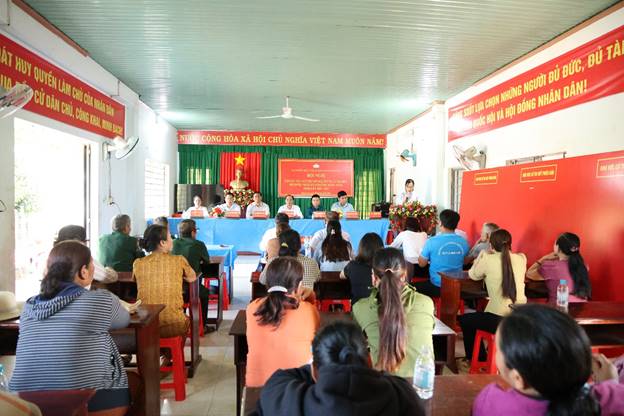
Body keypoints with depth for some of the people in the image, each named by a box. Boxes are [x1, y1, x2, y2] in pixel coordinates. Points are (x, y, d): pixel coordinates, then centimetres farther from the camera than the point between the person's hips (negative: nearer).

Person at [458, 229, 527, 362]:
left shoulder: (488, 259, -10)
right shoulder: (521, 258, 3)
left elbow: (473, 275, 8)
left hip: (499, 321, -6)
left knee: (464, 319, 22)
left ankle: (477, 359, 31)